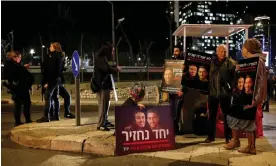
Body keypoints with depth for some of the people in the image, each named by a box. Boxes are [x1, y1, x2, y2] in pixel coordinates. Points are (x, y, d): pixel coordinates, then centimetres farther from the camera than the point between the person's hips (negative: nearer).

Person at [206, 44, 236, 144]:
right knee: (212, 115, 9)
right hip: (213, 92, 3)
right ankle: (211, 136, 19)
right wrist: (209, 89, 2)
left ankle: (228, 137, 15)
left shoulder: (230, 62, -1)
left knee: (226, 115, 6)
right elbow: (209, 76, 9)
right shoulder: (212, 62, 7)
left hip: (225, 92, -3)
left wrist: (232, 87, -13)